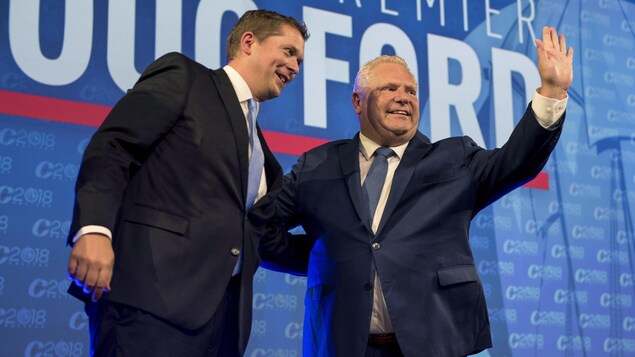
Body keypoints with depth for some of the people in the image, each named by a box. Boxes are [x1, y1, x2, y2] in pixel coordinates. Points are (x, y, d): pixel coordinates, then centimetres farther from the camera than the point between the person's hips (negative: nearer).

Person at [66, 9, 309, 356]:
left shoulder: (258, 148, 27)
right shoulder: (182, 76, 6)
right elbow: (110, 148, -6)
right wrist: (94, 228, -20)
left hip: (223, 310, 7)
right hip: (153, 292, -7)